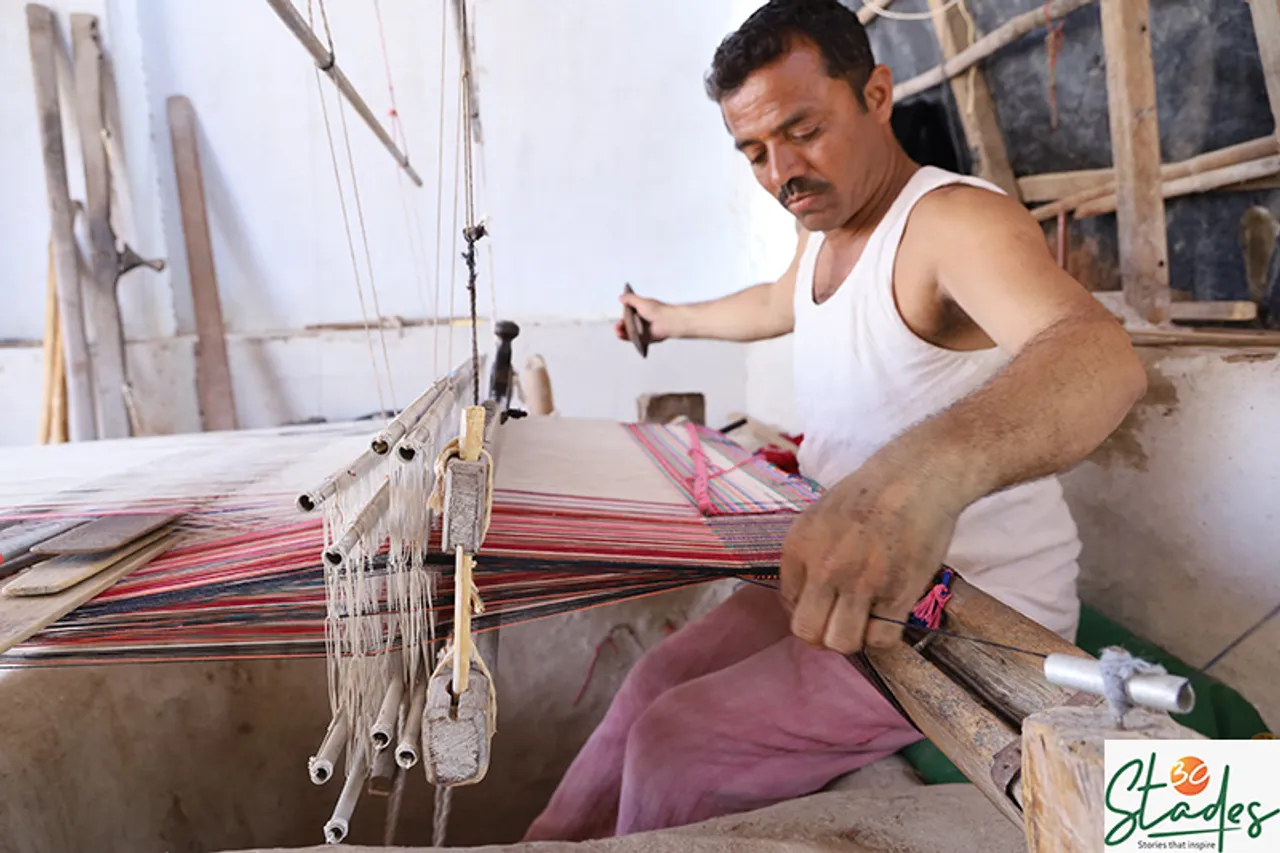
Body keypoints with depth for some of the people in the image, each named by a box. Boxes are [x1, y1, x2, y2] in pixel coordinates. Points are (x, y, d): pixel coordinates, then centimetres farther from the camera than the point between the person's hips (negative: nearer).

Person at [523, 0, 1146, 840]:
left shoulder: (953, 219, -20)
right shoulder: (824, 228, 8)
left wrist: (926, 471, -61)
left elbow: (1101, 352, -40)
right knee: (657, 679, 1)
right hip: (850, 578, 8)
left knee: (674, 744, -15)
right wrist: (676, 319, 46)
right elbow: (774, 305, 31)